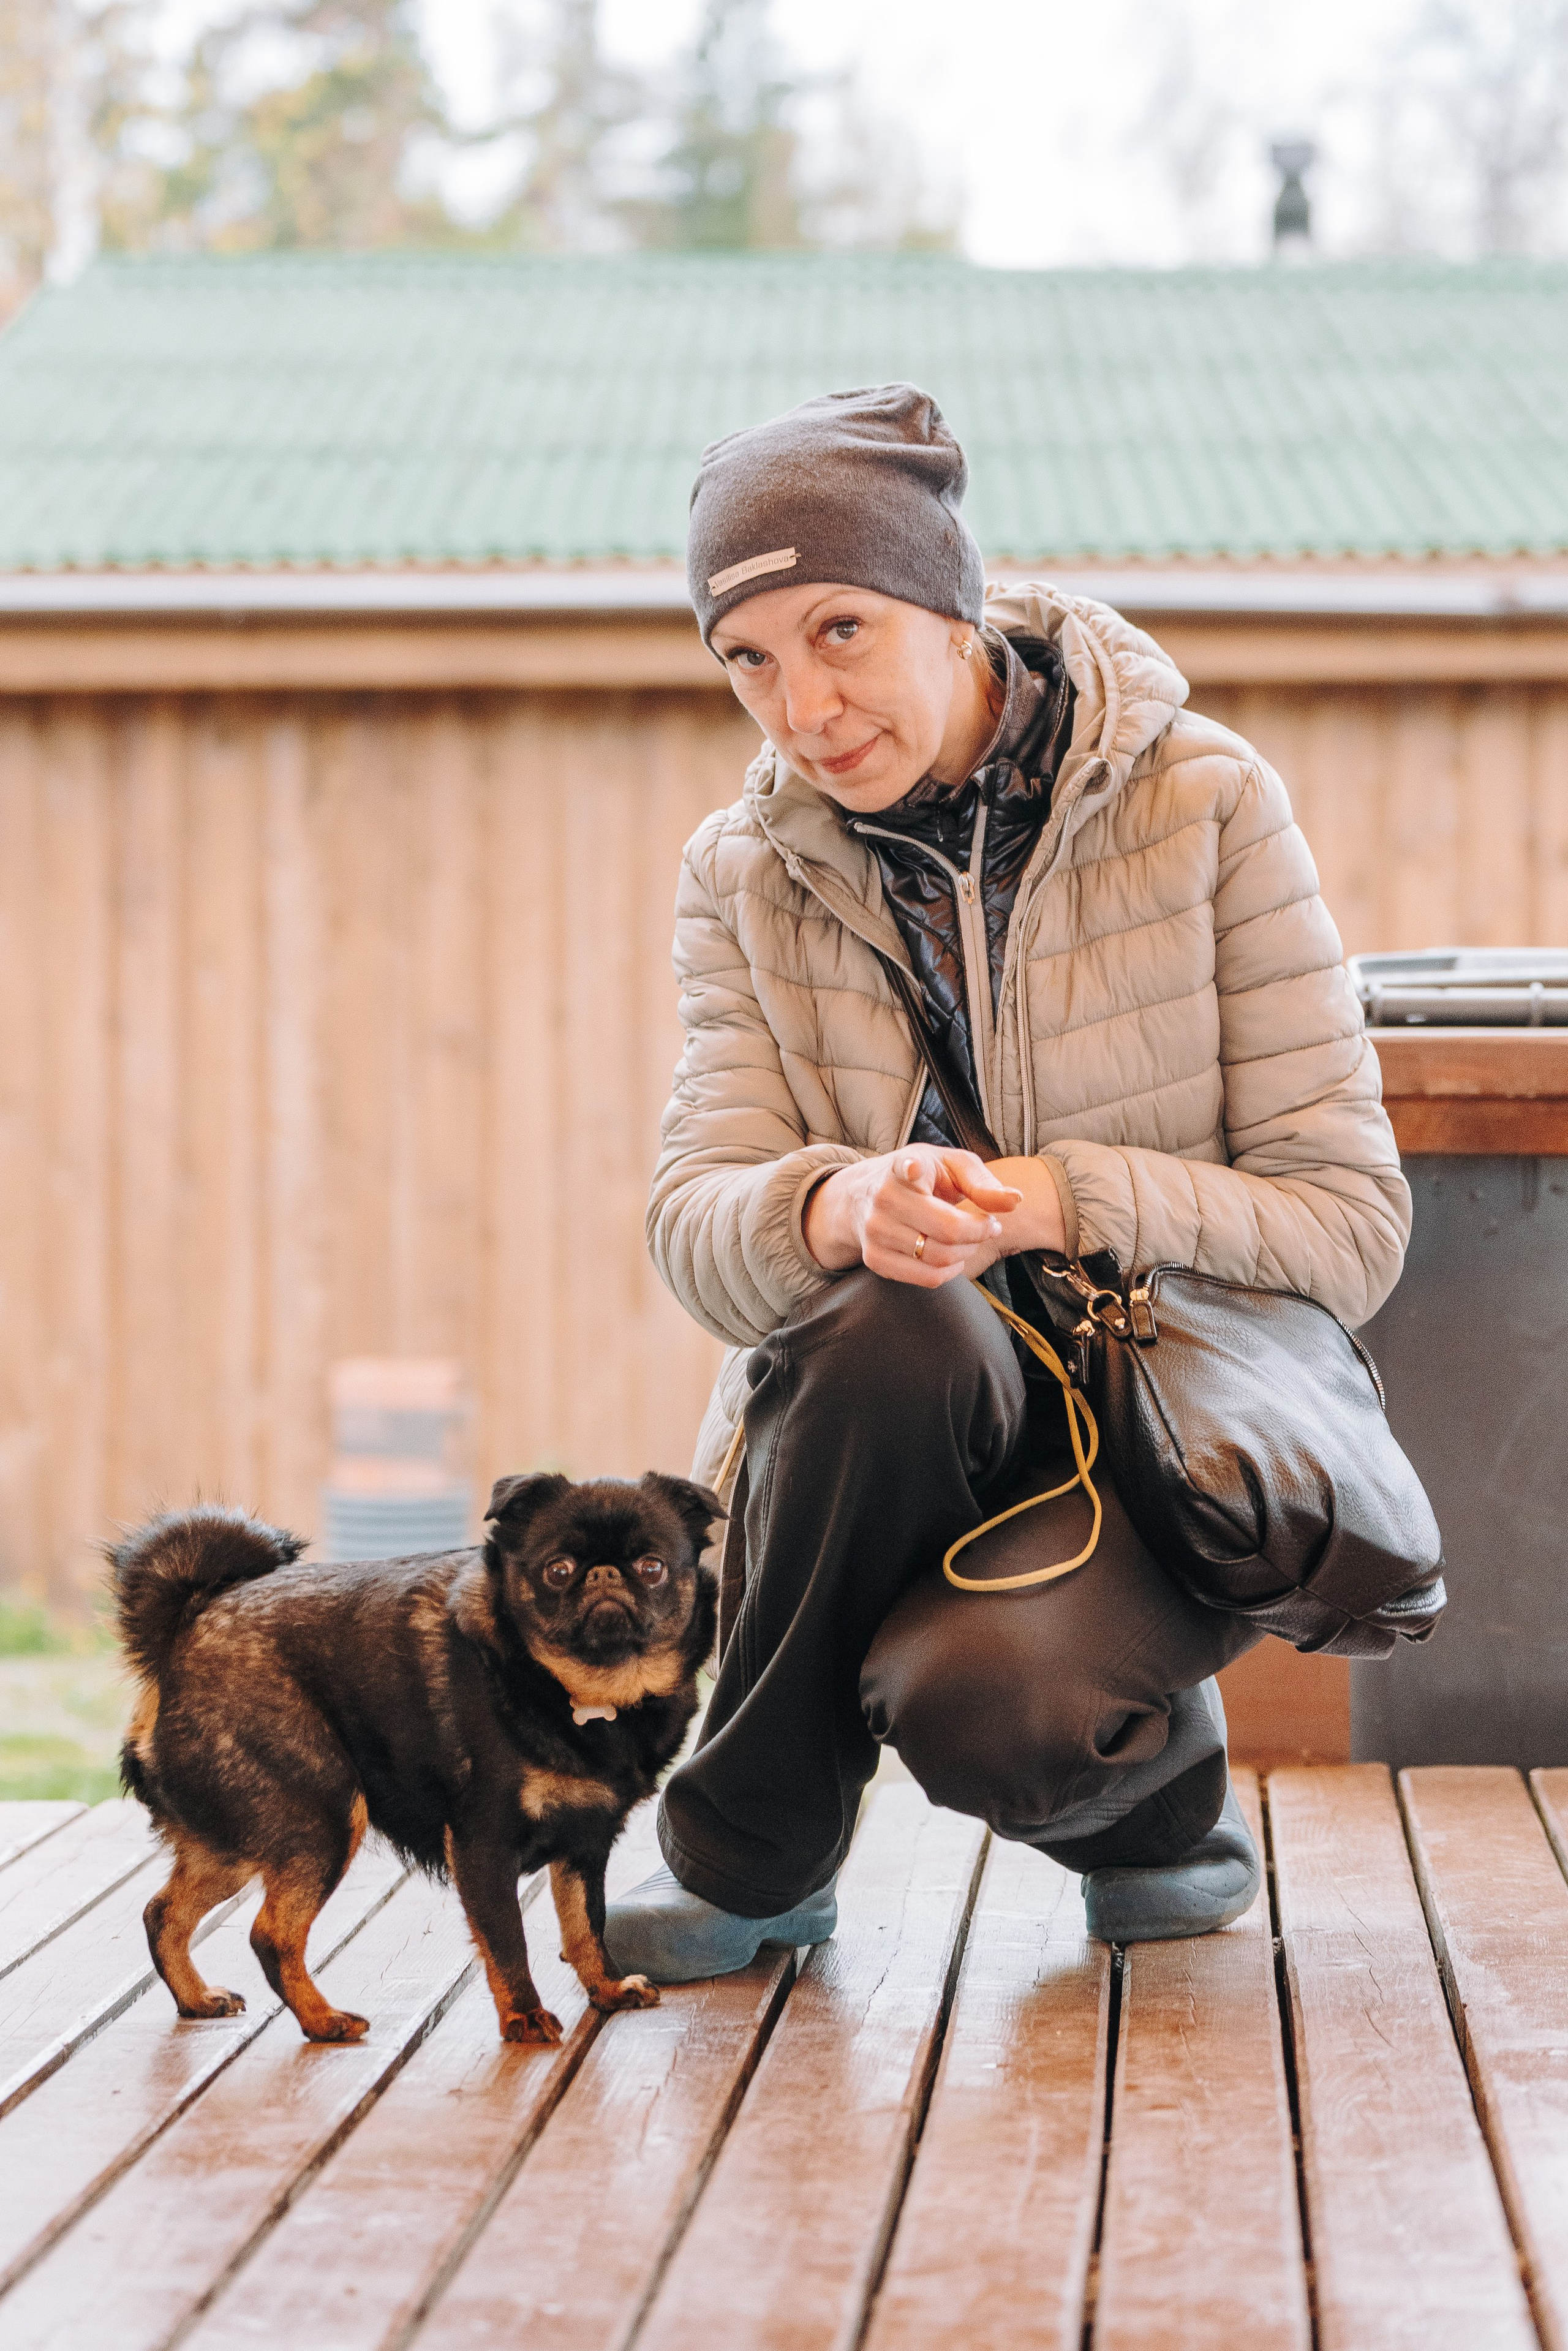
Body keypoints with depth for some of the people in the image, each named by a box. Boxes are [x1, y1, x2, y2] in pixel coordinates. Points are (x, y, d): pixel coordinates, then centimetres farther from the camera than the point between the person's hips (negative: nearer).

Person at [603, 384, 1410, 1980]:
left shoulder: (1201, 805, -8)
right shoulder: (748, 874, 2)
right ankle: (749, 1858, -12)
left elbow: (1349, 1225, -10)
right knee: (893, 1323, -33)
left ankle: (1158, 1782, 6)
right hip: (898, 1426, 3)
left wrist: (1061, 1203, -25)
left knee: (988, 1701, -34)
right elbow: (692, 1227, -10)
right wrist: (841, 1209, -33)